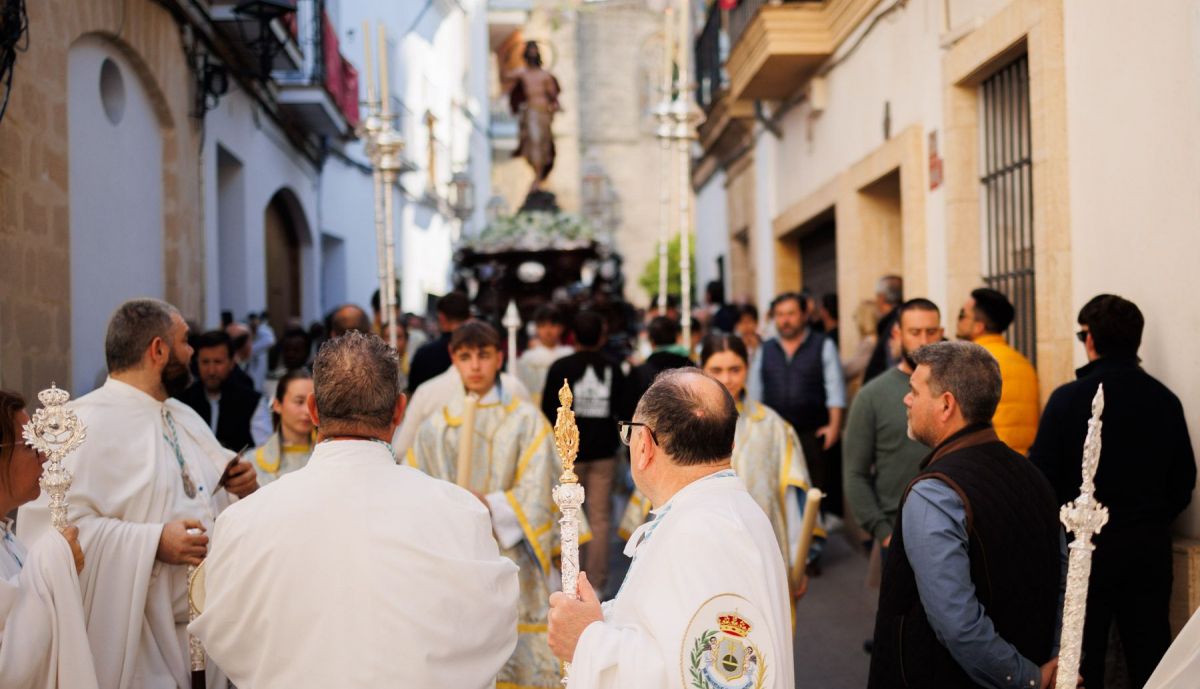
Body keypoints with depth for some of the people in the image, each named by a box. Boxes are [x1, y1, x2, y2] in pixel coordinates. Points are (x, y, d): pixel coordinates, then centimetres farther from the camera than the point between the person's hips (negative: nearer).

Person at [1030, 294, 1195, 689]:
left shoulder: (1068, 399, -14)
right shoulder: (1165, 400, 0)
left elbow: (1042, 478, -11)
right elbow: (1183, 482, 7)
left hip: (1085, 548, -4)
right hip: (1150, 548, 4)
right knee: (1151, 656, 11)